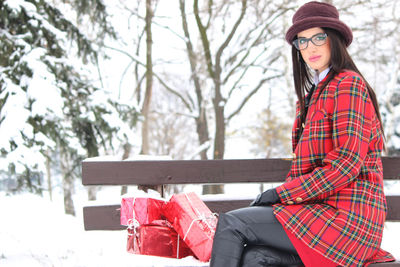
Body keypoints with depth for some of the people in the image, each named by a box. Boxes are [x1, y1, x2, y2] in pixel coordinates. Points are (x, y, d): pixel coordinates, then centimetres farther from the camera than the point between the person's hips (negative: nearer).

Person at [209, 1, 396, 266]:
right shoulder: (314, 93, 22)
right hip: (320, 208, 8)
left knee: (230, 223, -14)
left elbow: (346, 164, -16)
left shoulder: (348, 85, -7)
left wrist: (281, 193, -13)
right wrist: (276, 196, 3)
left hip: (346, 216, -8)